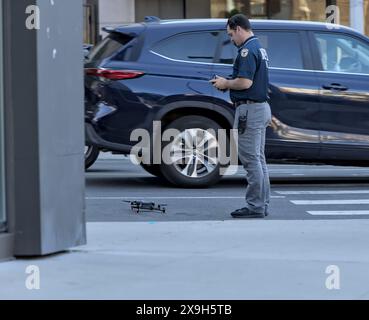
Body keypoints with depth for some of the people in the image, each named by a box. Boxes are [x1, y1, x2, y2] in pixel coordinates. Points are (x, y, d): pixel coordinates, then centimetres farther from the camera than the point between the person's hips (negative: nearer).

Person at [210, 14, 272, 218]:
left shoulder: (248, 50, -16)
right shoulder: (259, 48, 17)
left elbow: (245, 82, -25)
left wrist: (225, 83, -8)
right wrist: (227, 83, 14)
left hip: (250, 109, -11)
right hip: (261, 108, 11)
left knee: (251, 160, -8)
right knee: (258, 159, 12)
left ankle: (255, 207, -7)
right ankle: (262, 205, 15)